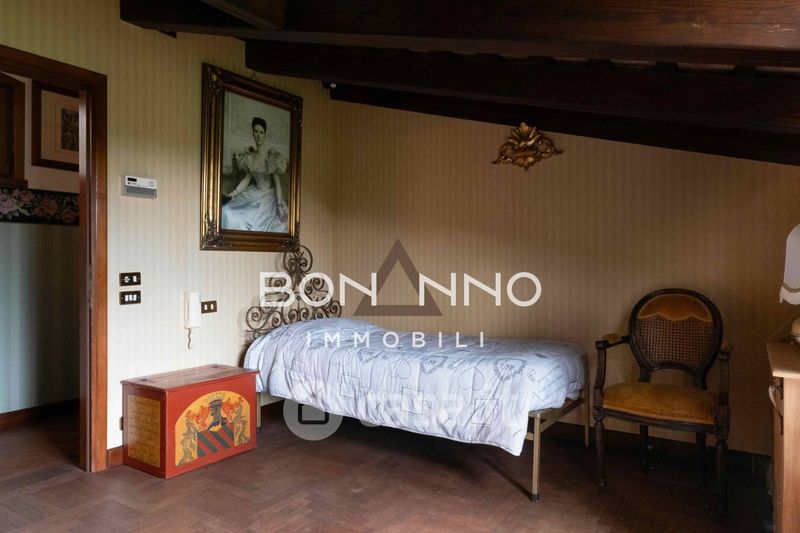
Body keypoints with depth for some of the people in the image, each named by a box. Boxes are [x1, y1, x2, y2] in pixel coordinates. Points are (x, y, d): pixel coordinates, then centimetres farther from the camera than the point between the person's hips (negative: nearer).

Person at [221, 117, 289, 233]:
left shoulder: (272, 156, -12)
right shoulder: (249, 156, 3)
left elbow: (277, 183, -12)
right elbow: (247, 179, 7)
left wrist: (279, 206, -19)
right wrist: (235, 191, -9)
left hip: (269, 196, -5)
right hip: (254, 194, 5)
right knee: (228, 212, -8)